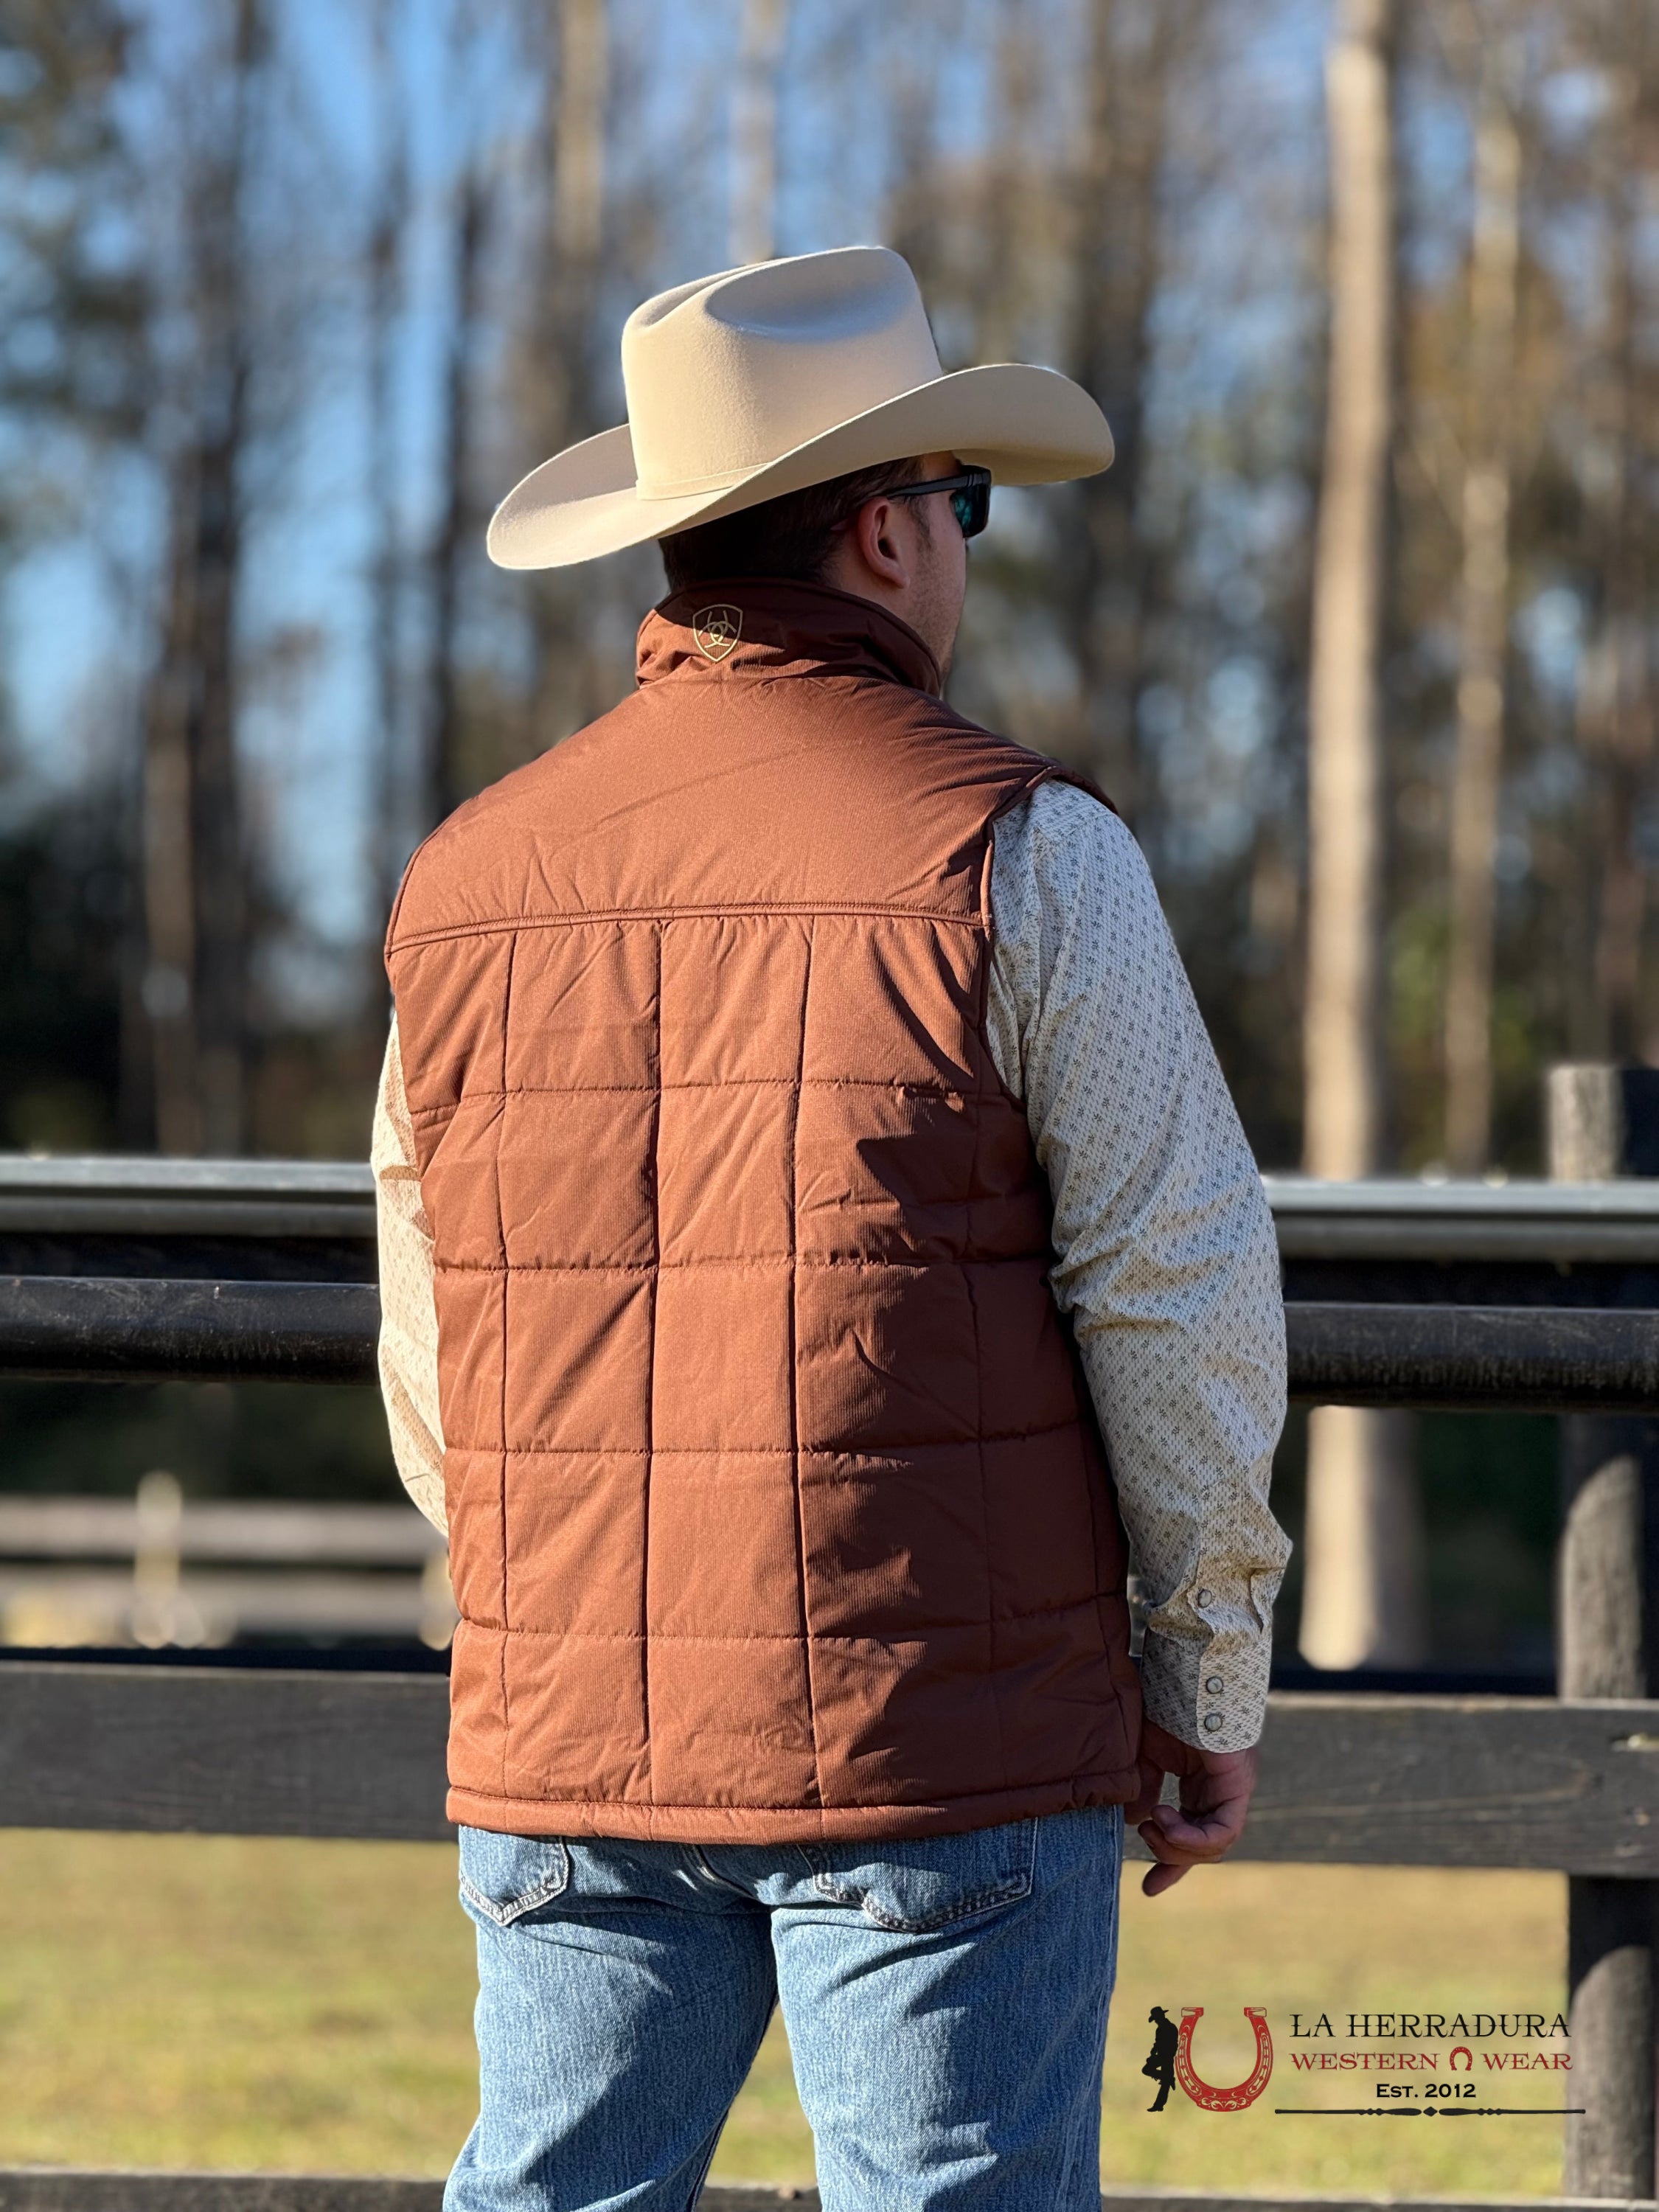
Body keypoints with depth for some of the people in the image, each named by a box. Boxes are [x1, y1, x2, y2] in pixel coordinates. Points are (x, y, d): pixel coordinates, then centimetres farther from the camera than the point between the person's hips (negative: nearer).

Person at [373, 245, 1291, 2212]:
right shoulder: (1015, 852, -8)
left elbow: (435, 1376, 14)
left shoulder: (470, 881, 8)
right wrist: (1213, 1673, 3)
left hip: (564, 1754, 5)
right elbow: (1178, 1285, -8)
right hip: (948, 1752, -5)